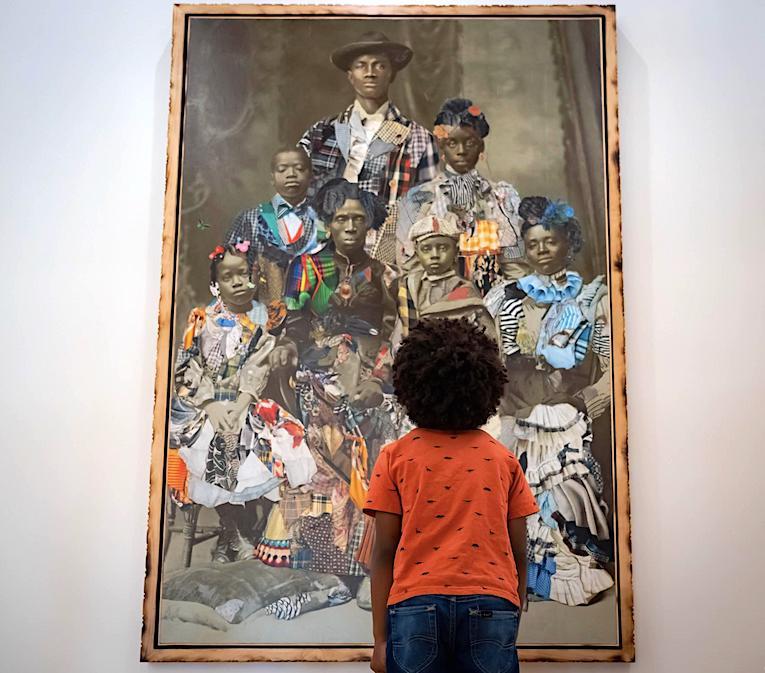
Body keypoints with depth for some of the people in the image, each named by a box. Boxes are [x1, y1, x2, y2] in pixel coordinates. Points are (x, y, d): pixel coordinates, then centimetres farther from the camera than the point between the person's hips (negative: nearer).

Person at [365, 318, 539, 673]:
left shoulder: (395, 456, 5)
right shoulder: (503, 459, 8)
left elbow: (384, 551, 2)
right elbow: (518, 554, 7)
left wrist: (381, 638, 4)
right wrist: (511, 629, 16)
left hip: (416, 604, 0)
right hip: (491, 606, 1)